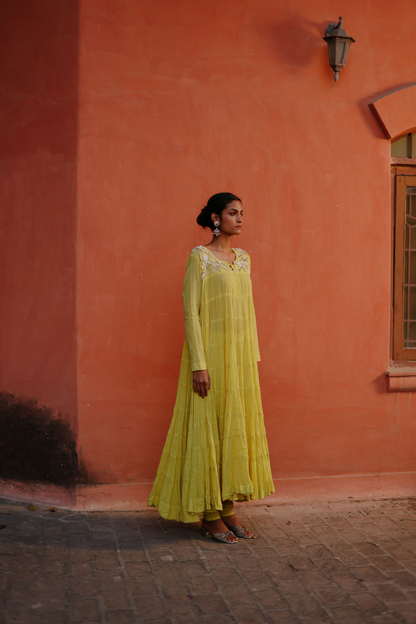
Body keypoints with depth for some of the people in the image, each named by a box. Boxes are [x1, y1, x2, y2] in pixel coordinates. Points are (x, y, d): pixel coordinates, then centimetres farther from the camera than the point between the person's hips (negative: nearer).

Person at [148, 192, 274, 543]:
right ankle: (210, 517, 8)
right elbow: (191, 311, -12)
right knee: (209, 428, -1)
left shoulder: (242, 258, 13)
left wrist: (253, 356, 13)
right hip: (212, 354, -7)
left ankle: (228, 508, 20)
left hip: (240, 357, 7)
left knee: (236, 428, 9)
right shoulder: (200, 257, -7)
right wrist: (198, 364, -18)